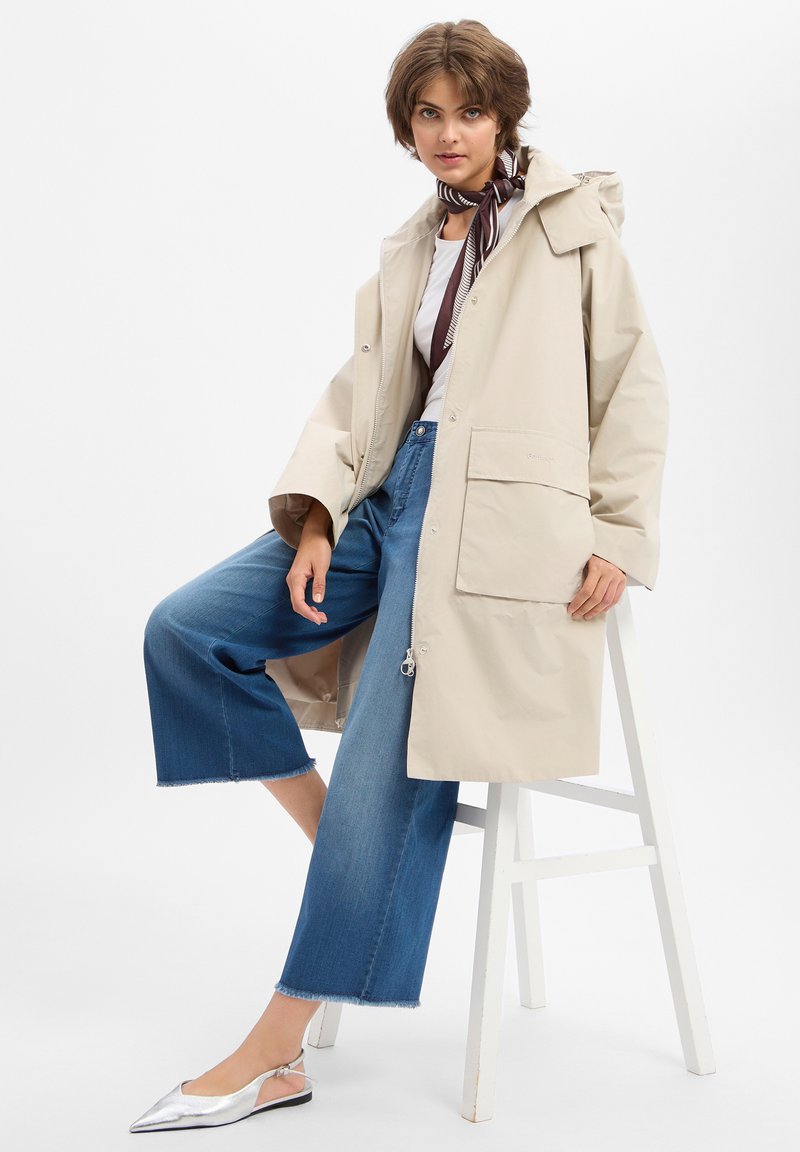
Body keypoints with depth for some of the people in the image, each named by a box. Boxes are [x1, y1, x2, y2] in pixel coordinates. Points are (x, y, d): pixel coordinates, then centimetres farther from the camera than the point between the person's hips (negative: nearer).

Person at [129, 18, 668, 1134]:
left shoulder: (573, 226, 6)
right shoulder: (406, 255, 21)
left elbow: (634, 386, 4)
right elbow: (352, 394, 14)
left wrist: (620, 534, -4)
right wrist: (315, 513, -2)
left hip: (492, 522, -7)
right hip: (387, 499, 7)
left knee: (387, 778, -15)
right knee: (185, 632, -8)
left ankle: (275, 1054, -7)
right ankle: (335, 839, 2)